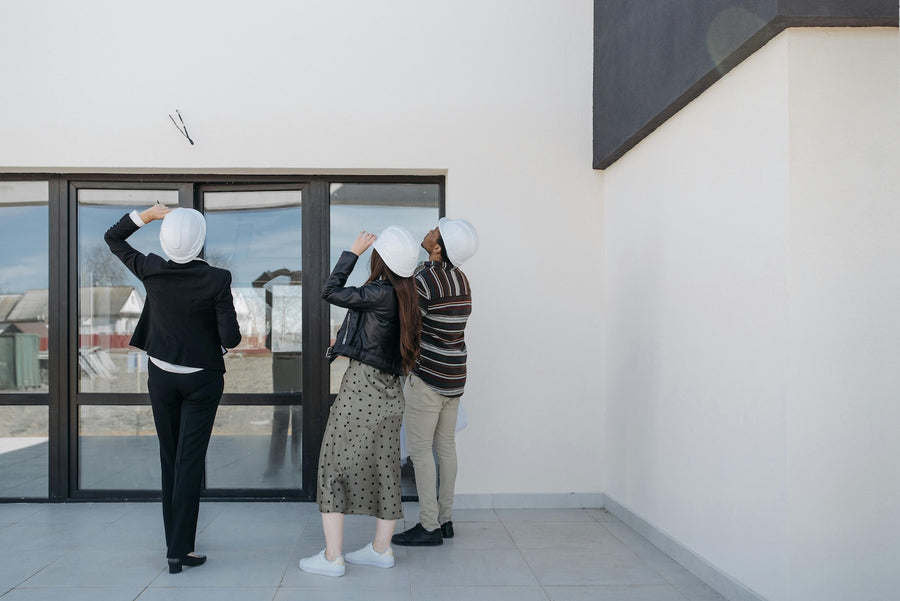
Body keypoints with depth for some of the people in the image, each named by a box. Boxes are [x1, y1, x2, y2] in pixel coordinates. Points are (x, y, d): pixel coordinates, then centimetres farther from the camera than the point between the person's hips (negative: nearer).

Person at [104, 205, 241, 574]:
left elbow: (113, 238, 9)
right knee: (189, 461, 0)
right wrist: (225, 340, 2)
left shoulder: (152, 271, -9)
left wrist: (147, 214, 10)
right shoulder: (216, 280, -18)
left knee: (169, 459, 15)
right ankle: (180, 550, 0)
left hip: (162, 377, 4)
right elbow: (230, 337, -20)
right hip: (201, 380, -3)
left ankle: (174, 541, 25)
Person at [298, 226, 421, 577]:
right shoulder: (403, 297, 8)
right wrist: (345, 344, 21)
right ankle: (381, 549, 23)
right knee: (384, 468, 13)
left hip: (361, 387, -8)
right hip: (389, 393, 8)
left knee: (334, 465, 1)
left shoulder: (380, 293, -17)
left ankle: (331, 557, 4)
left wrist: (353, 252, -6)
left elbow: (331, 292, -12)